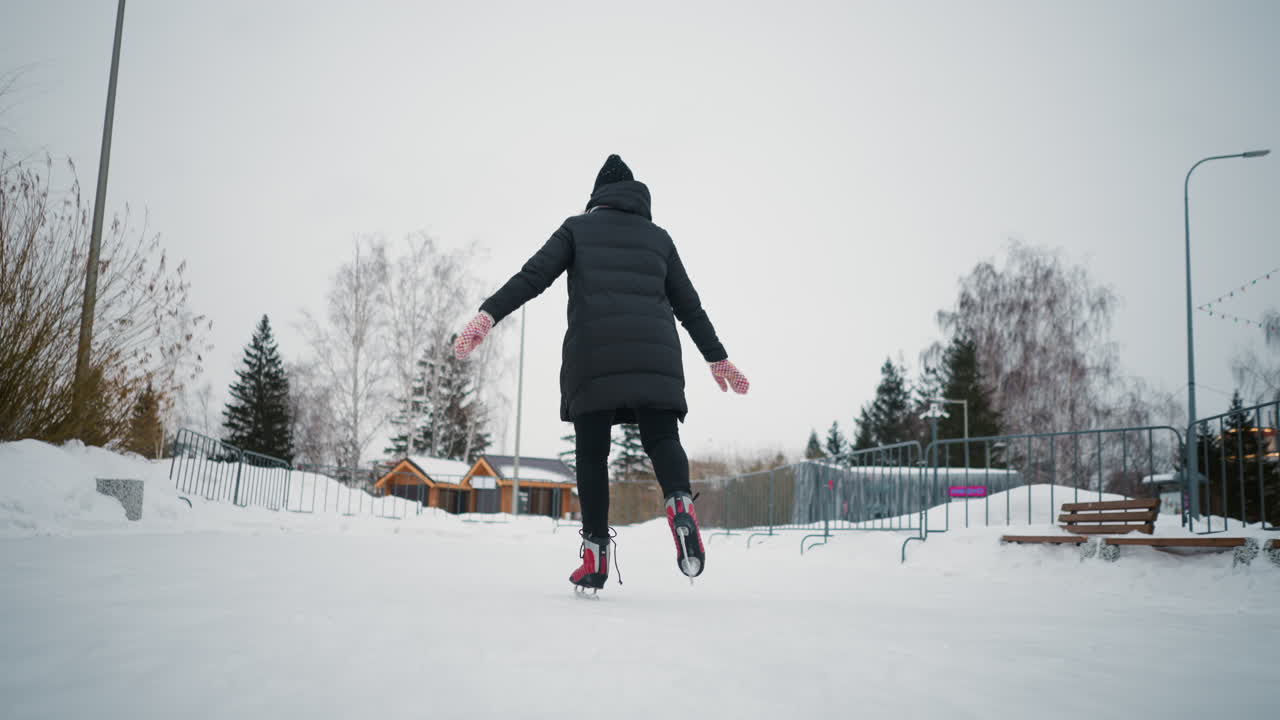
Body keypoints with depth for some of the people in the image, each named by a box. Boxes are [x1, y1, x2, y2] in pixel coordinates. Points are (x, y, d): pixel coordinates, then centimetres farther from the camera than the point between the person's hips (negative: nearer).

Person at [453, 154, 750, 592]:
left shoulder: (578, 227, 17)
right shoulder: (658, 237, 23)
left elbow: (534, 276, 2)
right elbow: (689, 305, 22)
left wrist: (488, 315, -2)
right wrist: (717, 358, 28)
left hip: (593, 356, -1)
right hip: (654, 355, 2)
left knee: (592, 452, 4)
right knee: (661, 438, 2)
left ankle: (596, 558, -2)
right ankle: (680, 502, -31)